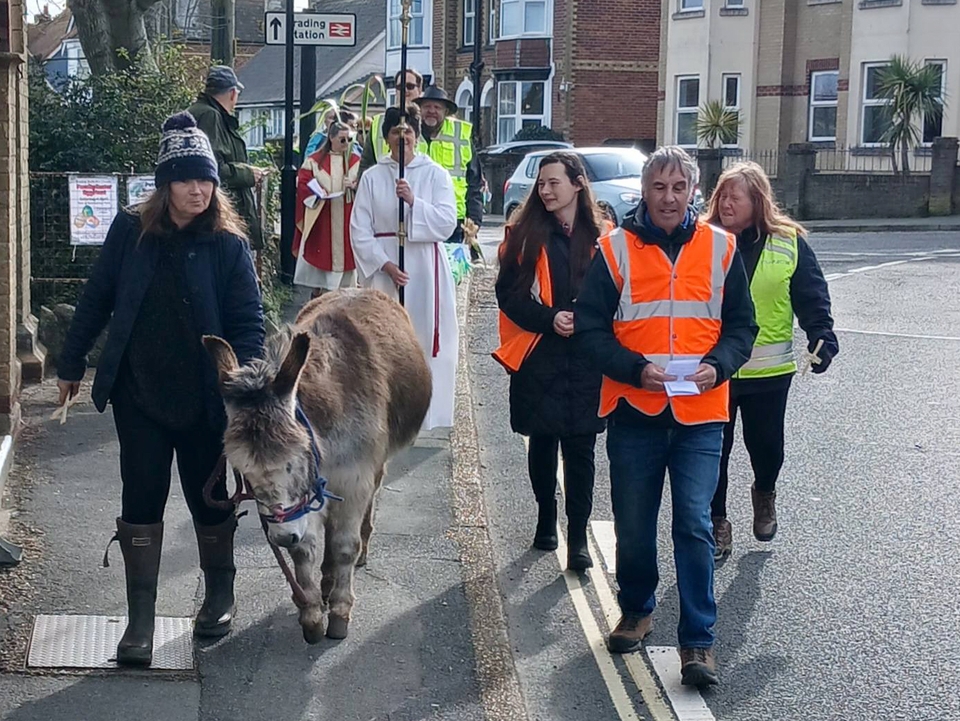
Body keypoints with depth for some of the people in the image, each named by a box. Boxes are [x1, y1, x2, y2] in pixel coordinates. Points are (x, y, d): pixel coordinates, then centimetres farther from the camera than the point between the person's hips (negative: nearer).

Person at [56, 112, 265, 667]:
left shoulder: (229, 244, -8)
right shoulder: (131, 233, -3)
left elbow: (249, 322, -10)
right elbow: (97, 301, 6)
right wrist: (73, 364, 10)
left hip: (203, 399, -1)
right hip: (139, 393, 1)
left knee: (209, 496, 13)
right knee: (142, 500, 2)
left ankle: (220, 595, 34)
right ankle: (141, 620, 9)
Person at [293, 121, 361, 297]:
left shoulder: (355, 161, 7)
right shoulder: (315, 160, 1)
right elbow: (302, 183, -2)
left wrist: (355, 186, -16)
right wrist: (318, 192, -18)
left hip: (346, 220, 2)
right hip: (321, 218, -2)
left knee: (344, 255, 2)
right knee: (321, 255, 2)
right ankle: (317, 293, 12)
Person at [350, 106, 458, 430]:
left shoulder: (435, 174, 4)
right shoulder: (372, 177, 6)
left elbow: (447, 223, -6)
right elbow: (359, 231, 1)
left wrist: (414, 202, -19)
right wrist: (384, 264, -11)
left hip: (425, 269, -1)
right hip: (383, 269, 1)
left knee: (426, 342, -3)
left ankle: (426, 417, 2)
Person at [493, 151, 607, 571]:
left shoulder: (599, 237, 2)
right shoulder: (526, 235, 2)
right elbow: (509, 293, -1)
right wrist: (549, 318, -15)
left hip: (587, 359, -1)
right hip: (539, 358, 1)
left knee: (580, 447, -1)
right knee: (542, 442, 12)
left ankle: (578, 536, 3)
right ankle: (546, 518, 31)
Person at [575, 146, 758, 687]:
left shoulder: (720, 248, 4)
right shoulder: (616, 249, 0)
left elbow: (742, 324, 7)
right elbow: (591, 325, -2)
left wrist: (718, 366, -12)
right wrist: (636, 368, -16)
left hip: (700, 413, 0)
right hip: (633, 411, 1)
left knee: (695, 525, -4)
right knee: (634, 525, 11)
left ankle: (699, 638, 5)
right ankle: (637, 610, 35)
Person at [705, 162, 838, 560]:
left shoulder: (788, 243, -2)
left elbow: (812, 296, 0)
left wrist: (822, 336, -13)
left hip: (768, 370, 0)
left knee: (766, 444, 11)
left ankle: (764, 494, 43)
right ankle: (716, 522, 19)